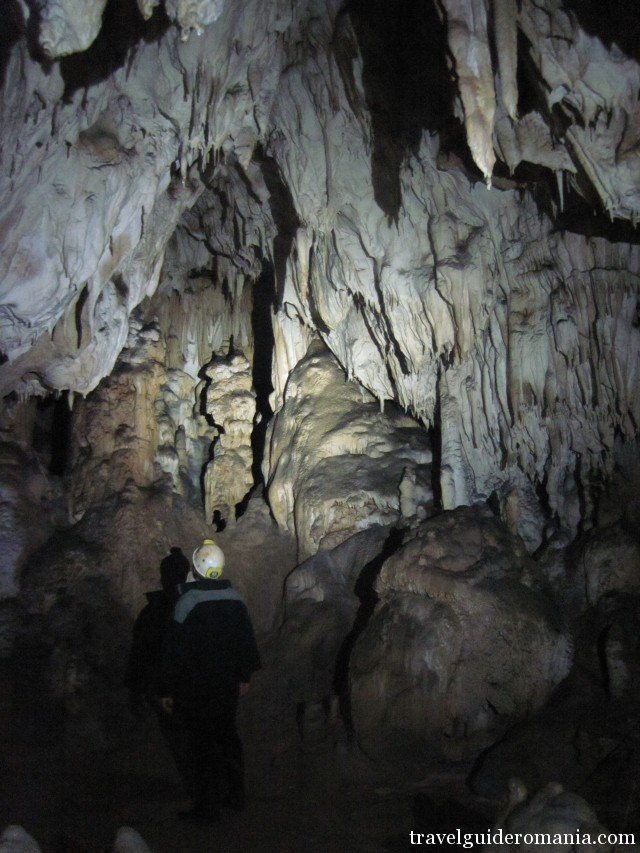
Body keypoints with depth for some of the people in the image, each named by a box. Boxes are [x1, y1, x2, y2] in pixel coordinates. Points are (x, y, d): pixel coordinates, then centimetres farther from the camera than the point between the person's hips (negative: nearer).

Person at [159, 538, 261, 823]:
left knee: (201, 745, 4)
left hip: (196, 688, -5)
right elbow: (247, 641, 8)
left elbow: (175, 651, -16)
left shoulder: (187, 602, -18)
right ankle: (235, 795, 30)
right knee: (228, 737, 18)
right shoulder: (235, 599, -1)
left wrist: (167, 690, -7)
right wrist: (244, 676, 19)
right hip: (228, 684, 5)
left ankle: (207, 807, 12)